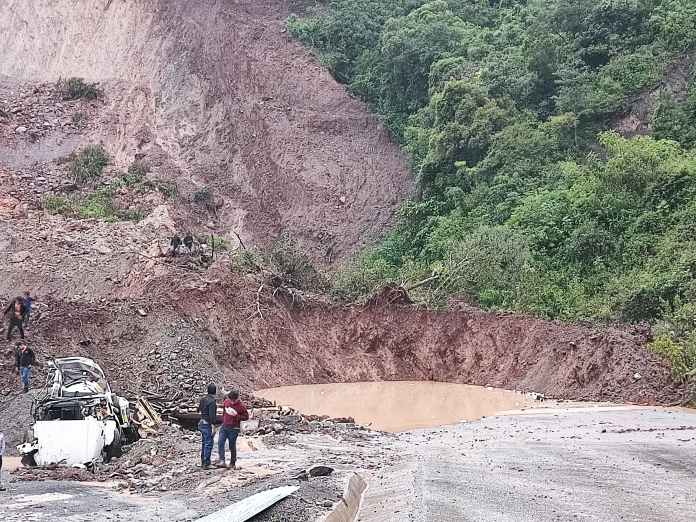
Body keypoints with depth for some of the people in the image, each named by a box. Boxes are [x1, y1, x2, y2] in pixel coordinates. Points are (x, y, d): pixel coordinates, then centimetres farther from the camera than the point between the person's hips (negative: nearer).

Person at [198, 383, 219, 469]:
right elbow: (212, 415, -24)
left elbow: (199, 409, 18)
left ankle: (203, 462, 24)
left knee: (204, 443, 17)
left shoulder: (203, 399, 6)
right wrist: (213, 425, -21)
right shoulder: (212, 402, -19)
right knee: (208, 444, -3)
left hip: (201, 423, 9)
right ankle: (206, 463, -2)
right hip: (208, 424, -9)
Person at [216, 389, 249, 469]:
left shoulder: (241, 406, -13)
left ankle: (232, 463, 18)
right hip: (224, 426, 4)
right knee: (220, 442, -13)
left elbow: (246, 417, -6)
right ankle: (222, 461, -18)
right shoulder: (226, 402, 1)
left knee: (232, 446, 4)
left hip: (233, 429, -4)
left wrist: (236, 416, -20)